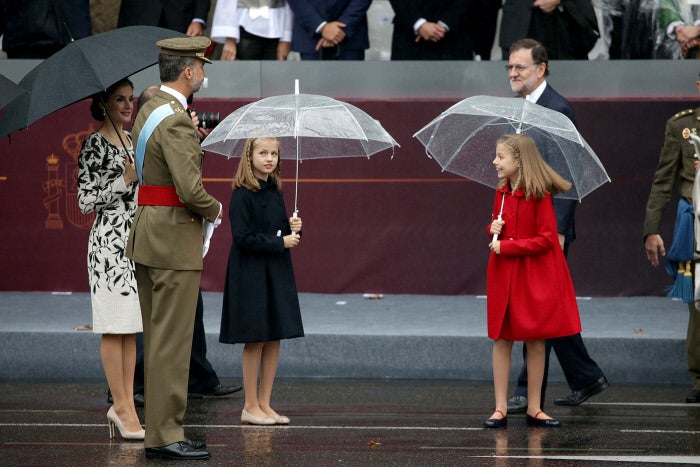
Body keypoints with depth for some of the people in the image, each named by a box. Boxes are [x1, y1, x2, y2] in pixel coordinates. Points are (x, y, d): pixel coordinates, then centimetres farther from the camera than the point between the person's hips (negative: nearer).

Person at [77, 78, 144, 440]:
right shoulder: (95, 145, -7)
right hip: (109, 242, -8)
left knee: (132, 329, 7)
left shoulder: (131, 141, 15)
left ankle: (126, 405, 9)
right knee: (116, 327, -5)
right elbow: (86, 201, -12)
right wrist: (125, 180, -18)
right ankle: (122, 406, -2)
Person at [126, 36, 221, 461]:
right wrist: (215, 210, -6)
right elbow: (191, 190, -24)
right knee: (172, 342, -6)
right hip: (175, 238, -10)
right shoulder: (176, 122, -18)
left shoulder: (150, 110, 13)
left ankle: (160, 430, 17)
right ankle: (165, 437, -4)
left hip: (148, 234, 10)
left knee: (158, 341, 12)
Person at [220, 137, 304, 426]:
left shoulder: (275, 193, 11)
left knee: (274, 339, 7)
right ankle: (251, 406, 6)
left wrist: (292, 229, -3)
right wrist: (280, 243, -16)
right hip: (251, 274, -7)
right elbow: (243, 238, -17)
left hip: (277, 273, 7)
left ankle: (265, 403, 13)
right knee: (255, 339, -3)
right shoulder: (242, 195, -12)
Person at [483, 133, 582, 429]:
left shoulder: (539, 196, -12)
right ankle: (500, 409, 5)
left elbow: (546, 239, -15)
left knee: (535, 340, 3)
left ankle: (534, 409, 12)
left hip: (534, 278, -5)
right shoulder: (501, 193, 7)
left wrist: (506, 246, -16)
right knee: (501, 339, 2)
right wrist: (494, 229, -3)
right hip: (503, 275, 5)